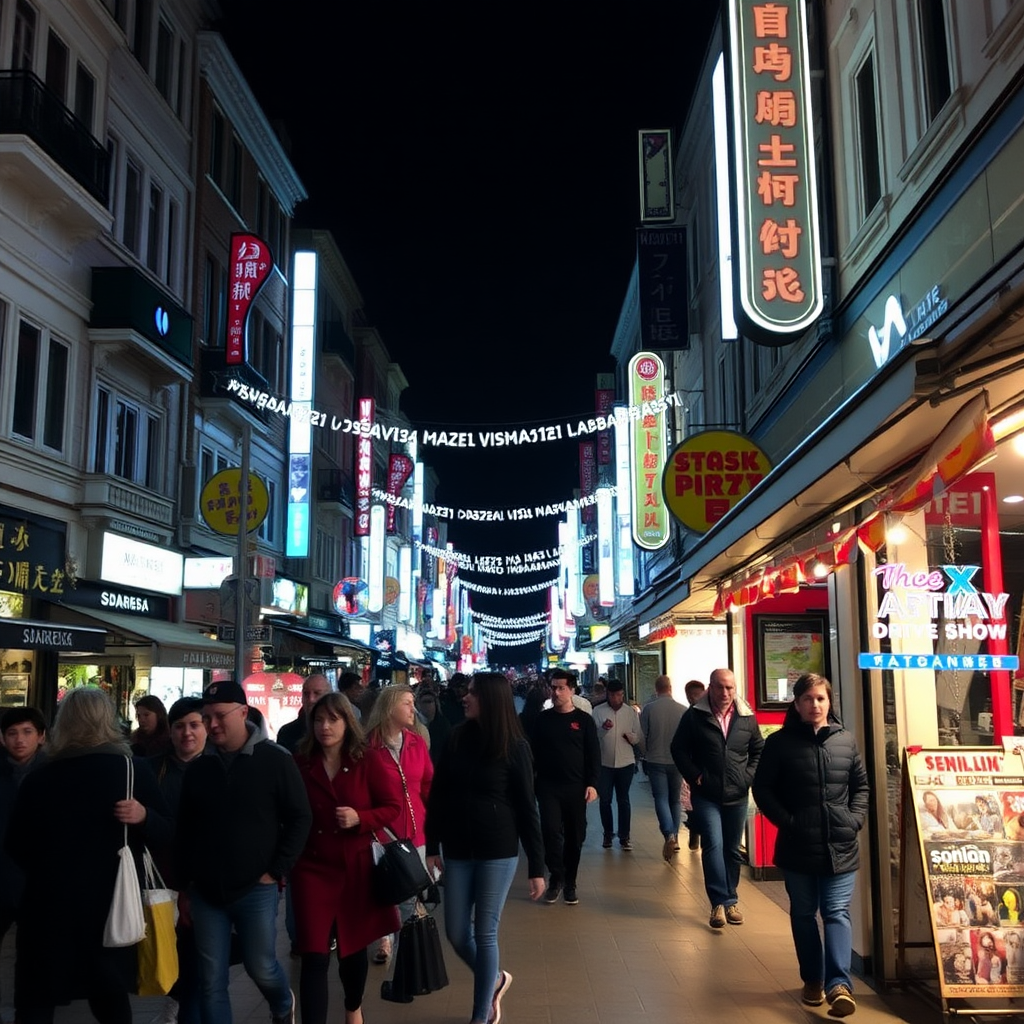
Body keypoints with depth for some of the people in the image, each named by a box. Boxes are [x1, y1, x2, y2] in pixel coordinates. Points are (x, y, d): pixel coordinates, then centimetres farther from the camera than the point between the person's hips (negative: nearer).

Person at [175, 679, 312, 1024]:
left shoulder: (275, 760, -7)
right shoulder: (198, 768, 5)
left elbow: (299, 818, -5)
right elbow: (183, 830, 13)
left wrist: (277, 871, -9)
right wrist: (184, 886, 11)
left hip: (255, 888, -3)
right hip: (206, 892, 3)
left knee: (261, 967, 7)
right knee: (211, 981, 5)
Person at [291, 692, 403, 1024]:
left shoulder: (369, 759, -7)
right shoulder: (300, 763, -2)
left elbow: (393, 806, -4)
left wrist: (360, 818, -20)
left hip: (357, 867, 0)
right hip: (312, 867, 0)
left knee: (353, 946, 18)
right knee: (314, 956, -6)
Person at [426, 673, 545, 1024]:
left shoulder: (515, 747, -10)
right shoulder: (456, 739, 0)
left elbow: (526, 807, -7)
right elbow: (437, 795, 5)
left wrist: (536, 865, -6)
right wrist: (432, 846, 4)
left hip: (498, 852, -4)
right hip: (458, 850, 4)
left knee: (485, 933, 3)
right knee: (456, 933, 8)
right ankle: (495, 979, 36)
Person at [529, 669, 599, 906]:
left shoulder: (584, 720, 0)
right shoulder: (543, 719, 4)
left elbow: (594, 755, 0)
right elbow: (534, 752, 7)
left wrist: (592, 784, -9)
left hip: (576, 787, 0)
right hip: (548, 786, 0)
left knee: (574, 836, 7)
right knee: (551, 831, -11)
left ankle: (570, 882, 21)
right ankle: (556, 877, 8)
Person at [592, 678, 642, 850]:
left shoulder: (631, 712, 1)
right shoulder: (597, 711, -5)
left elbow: (638, 738, 4)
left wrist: (630, 736, -18)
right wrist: (602, 728, -27)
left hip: (625, 762, 1)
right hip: (604, 763, -1)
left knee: (623, 800, 9)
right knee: (604, 800, 8)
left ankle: (624, 836, 15)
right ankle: (608, 833, 24)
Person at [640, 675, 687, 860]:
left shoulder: (649, 708, -9)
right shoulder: (683, 710, -8)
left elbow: (643, 735, -2)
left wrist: (646, 754, 16)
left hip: (656, 760, -2)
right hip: (677, 761, 2)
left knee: (661, 799, -1)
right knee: (675, 799, 16)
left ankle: (669, 835, -20)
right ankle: (675, 837, 19)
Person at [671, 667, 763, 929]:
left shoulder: (747, 717, 2)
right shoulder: (694, 716, -5)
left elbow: (758, 750, 12)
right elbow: (679, 749, 0)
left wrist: (749, 777, 0)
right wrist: (695, 776, -7)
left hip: (737, 795, 3)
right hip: (706, 795, -3)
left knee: (733, 849, 12)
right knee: (713, 844, -13)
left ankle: (730, 901, 24)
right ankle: (720, 902, -8)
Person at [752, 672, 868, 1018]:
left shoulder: (846, 740, 5)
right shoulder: (780, 742, -3)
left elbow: (861, 785, 13)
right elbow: (762, 788, -1)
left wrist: (854, 819, -1)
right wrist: (787, 822, -9)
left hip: (840, 847, 1)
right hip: (798, 847, -1)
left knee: (837, 913, -5)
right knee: (803, 914, 11)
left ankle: (839, 984, -9)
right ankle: (813, 979, 24)